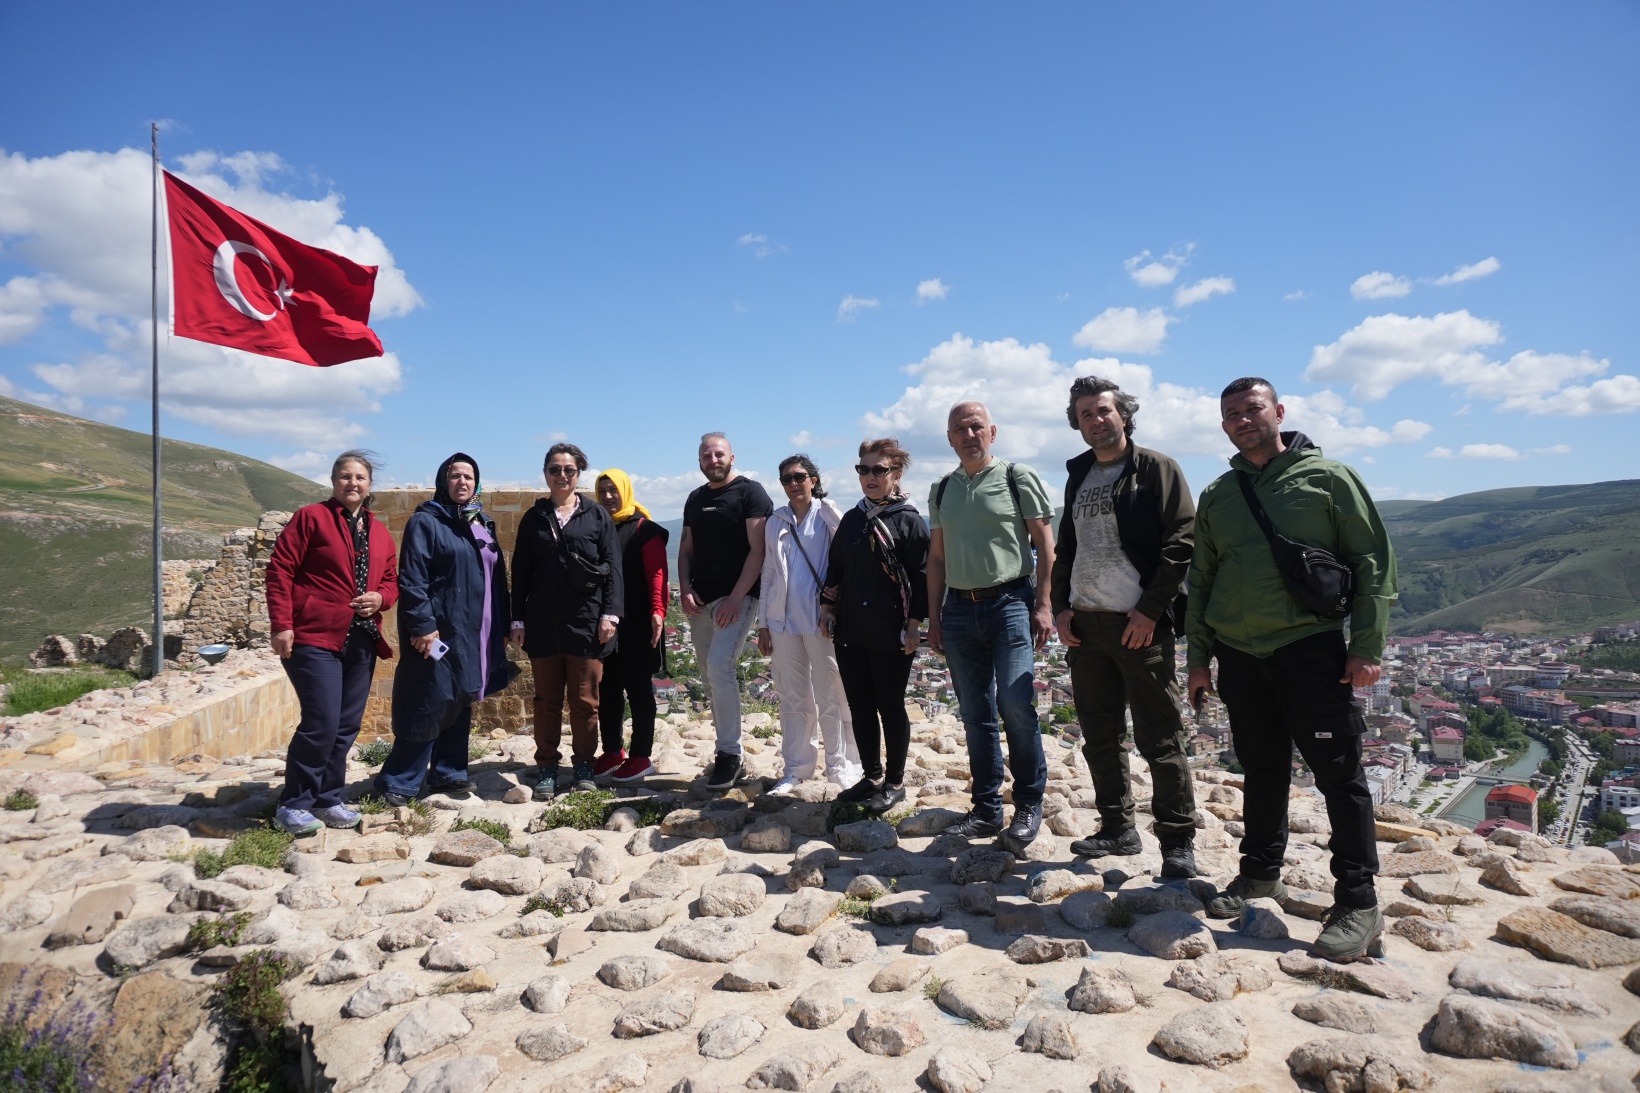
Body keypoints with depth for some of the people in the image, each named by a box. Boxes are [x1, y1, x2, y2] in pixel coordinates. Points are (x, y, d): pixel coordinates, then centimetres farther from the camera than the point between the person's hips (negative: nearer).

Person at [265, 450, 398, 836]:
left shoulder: (380, 532, 15)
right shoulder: (311, 517, -2)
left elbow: (391, 580, 19)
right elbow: (280, 570, -7)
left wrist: (380, 597, -4)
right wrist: (281, 625, -14)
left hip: (362, 641, 6)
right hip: (314, 637, -6)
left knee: (347, 726, 10)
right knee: (321, 723, -10)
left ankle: (327, 799, 24)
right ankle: (292, 805, 7)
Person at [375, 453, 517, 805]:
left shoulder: (483, 524, 16)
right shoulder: (425, 521, -6)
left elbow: (497, 577, 19)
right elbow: (411, 578, -13)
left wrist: (502, 625, 16)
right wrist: (422, 625, -21)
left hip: (475, 632, 7)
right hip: (439, 631, -7)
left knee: (461, 703, 13)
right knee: (428, 705, -5)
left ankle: (448, 772, 24)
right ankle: (399, 782, 6)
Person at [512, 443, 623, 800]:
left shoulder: (597, 516, 4)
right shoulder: (533, 519, 11)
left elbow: (613, 567, 1)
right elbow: (520, 573, 10)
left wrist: (610, 613, -7)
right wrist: (518, 620, 5)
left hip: (586, 622, -2)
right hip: (543, 624, 2)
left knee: (585, 699, 4)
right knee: (547, 699, 8)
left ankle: (583, 764, 17)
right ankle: (546, 767, 18)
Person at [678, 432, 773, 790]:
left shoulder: (750, 493, -4)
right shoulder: (695, 499, 16)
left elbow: (758, 550, -11)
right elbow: (686, 549, 17)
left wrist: (736, 598, -17)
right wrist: (686, 590, 1)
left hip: (738, 597, -7)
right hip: (700, 601, 7)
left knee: (720, 666, -20)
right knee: (710, 676, 9)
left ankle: (730, 752, -10)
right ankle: (726, 749, 19)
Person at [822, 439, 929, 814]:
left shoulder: (909, 520, -5)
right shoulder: (852, 519, 12)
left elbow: (921, 576, -8)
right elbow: (835, 567, 17)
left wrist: (914, 623, -12)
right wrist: (828, 605, 9)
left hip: (890, 632, -6)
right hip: (850, 629, 6)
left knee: (890, 706, 4)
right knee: (859, 706, 11)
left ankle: (895, 783, 18)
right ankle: (871, 776, 25)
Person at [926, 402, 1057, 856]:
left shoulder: (1017, 478, 1)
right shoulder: (942, 490, 14)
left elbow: (1044, 545, -1)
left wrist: (1043, 604, -9)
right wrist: (934, 615, 11)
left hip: (1010, 602, -4)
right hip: (960, 609, 5)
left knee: (1016, 705, -13)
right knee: (975, 714, 8)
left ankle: (1029, 805, 4)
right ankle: (986, 809, 19)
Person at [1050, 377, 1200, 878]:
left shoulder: (1156, 469, -3)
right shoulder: (1079, 477, 16)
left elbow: (1181, 540, -10)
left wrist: (1150, 609, -15)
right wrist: (1061, 607, 8)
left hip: (1140, 625, -6)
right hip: (1084, 625, 6)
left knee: (1160, 739, -1)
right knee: (1099, 736, 12)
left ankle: (1178, 841, 10)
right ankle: (1117, 829, 25)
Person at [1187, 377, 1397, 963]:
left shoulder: (1327, 478, 0)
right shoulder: (1217, 496, 12)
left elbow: (1372, 560, -2)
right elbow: (1201, 579, 15)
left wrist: (1367, 646, -9)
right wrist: (1198, 656, 11)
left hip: (1310, 646, -4)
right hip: (1239, 653, 4)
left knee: (1338, 772, -1)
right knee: (1262, 769, 14)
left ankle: (1359, 902, 8)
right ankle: (1260, 872, 27)